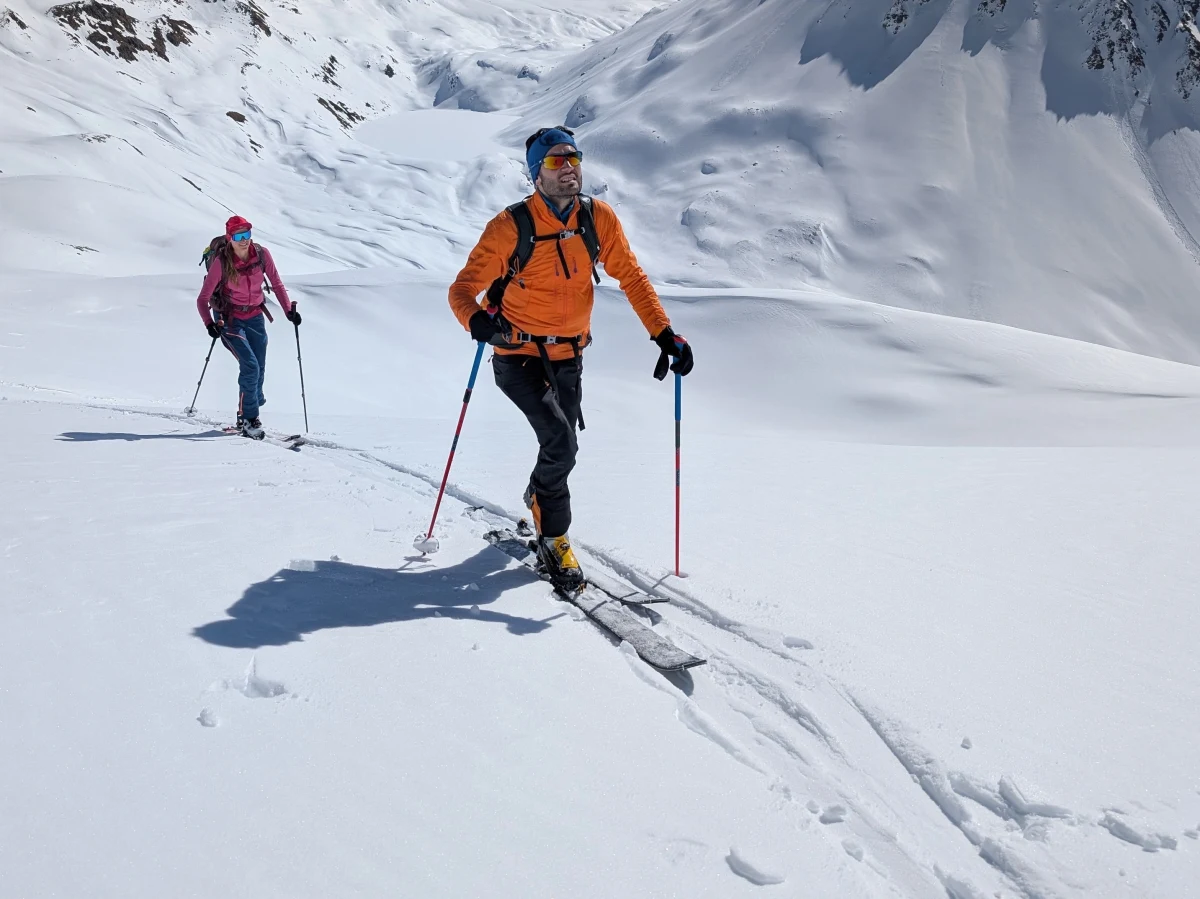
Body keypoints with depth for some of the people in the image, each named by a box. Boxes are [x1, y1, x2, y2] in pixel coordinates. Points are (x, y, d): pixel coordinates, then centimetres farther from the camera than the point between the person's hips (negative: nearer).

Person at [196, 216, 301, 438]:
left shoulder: (262, 254, -11)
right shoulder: (221, 263, -20)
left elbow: (276, 283, 1)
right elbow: (203, 299, -15)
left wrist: (289, 310, -9)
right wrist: (209, 324, -29)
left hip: (255, 316, 4)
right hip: (229, 319, -4)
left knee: (259, 369, 7)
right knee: (250, 366, -16)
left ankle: (248, 414, 27)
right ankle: (248, 419, -4)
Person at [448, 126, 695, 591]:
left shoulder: (599, 218, -7)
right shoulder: (511, 226, -17)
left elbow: (631, 277, 0)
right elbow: (463, 288, -16)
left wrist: (664, 334, -11)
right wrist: (476, 319, -39)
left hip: (568, 357, 5)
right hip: (518, 357, -4)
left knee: (560, 448, 17)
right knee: (560, 443, -21)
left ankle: (538, 504, 50)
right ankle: (554, 539, 3)